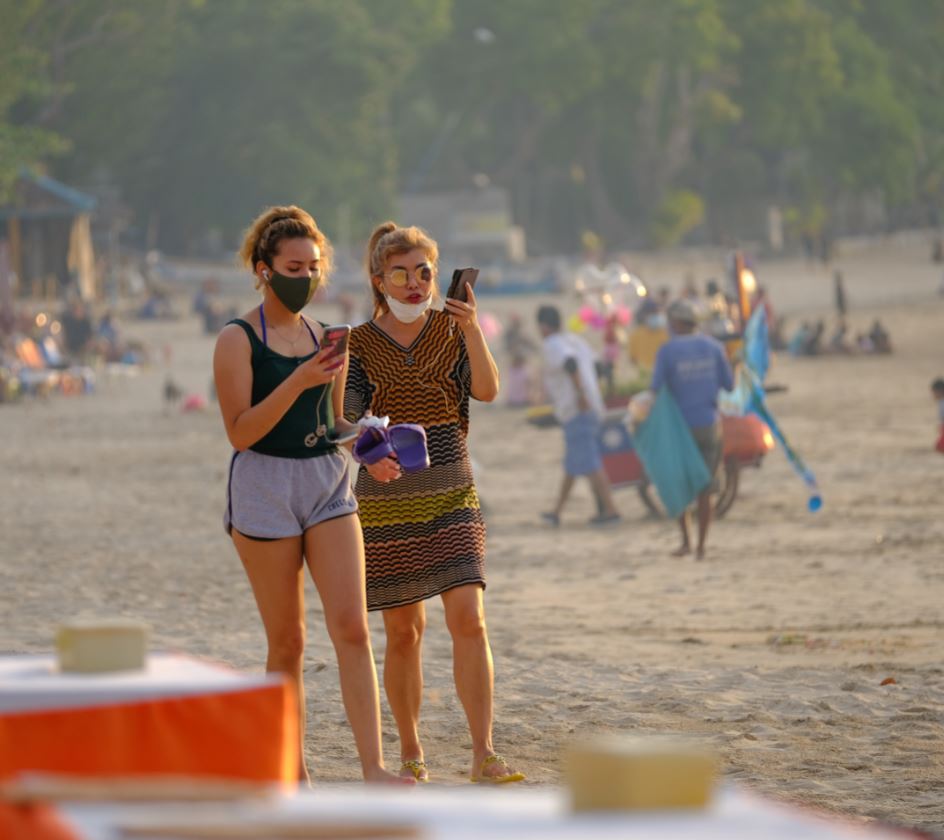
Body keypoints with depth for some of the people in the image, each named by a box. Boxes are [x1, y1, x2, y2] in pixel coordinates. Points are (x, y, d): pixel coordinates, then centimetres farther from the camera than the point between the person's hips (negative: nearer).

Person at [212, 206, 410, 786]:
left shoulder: (325, 338, 11)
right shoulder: (238, 340, -5)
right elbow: (241, 431, -13)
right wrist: (297, 382, -22)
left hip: (329, 482, 4)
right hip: (265, 484, -4)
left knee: (352, 627, -9)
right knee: (287, 642, 3)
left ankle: (373, 766, -14)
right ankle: (292, 770, 14)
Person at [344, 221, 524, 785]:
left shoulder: (453, 330, 4)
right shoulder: (359, 345, -1)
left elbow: (487, 390, -10)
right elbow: (349, 421, -10)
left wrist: (472, 330, -24)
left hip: (452, 498, 1)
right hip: (385, 504, -1)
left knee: (469, 618, -12)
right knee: (404, 631, 4)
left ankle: (485, 755, -12)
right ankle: (411, 754, 18)